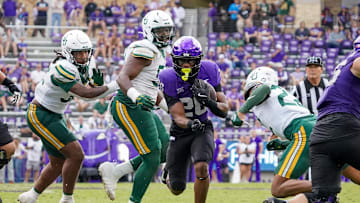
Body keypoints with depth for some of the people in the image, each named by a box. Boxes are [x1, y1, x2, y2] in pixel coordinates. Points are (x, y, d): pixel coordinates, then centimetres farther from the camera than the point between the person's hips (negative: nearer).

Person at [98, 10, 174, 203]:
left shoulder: (158, 53, 18)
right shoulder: (145, 50, -14)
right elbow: (123, 78, -23)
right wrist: (136, 96, -39)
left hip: (141, 109, 10)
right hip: (128, 108, -10)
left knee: (165, 151, 9)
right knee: (152, 159, -8)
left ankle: (114, 171, 10)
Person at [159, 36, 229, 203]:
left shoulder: (209, 71, -15)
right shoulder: (169, 79, -21)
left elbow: (224, 111, -12)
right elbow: (179, 118, -24)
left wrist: (208, 101, -33)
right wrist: (190, 124, -47)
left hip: (202, 129, 0)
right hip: (179, 133, 0)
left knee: (201, 168, -30)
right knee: (177, 189, 7)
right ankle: (168, 172, 45)